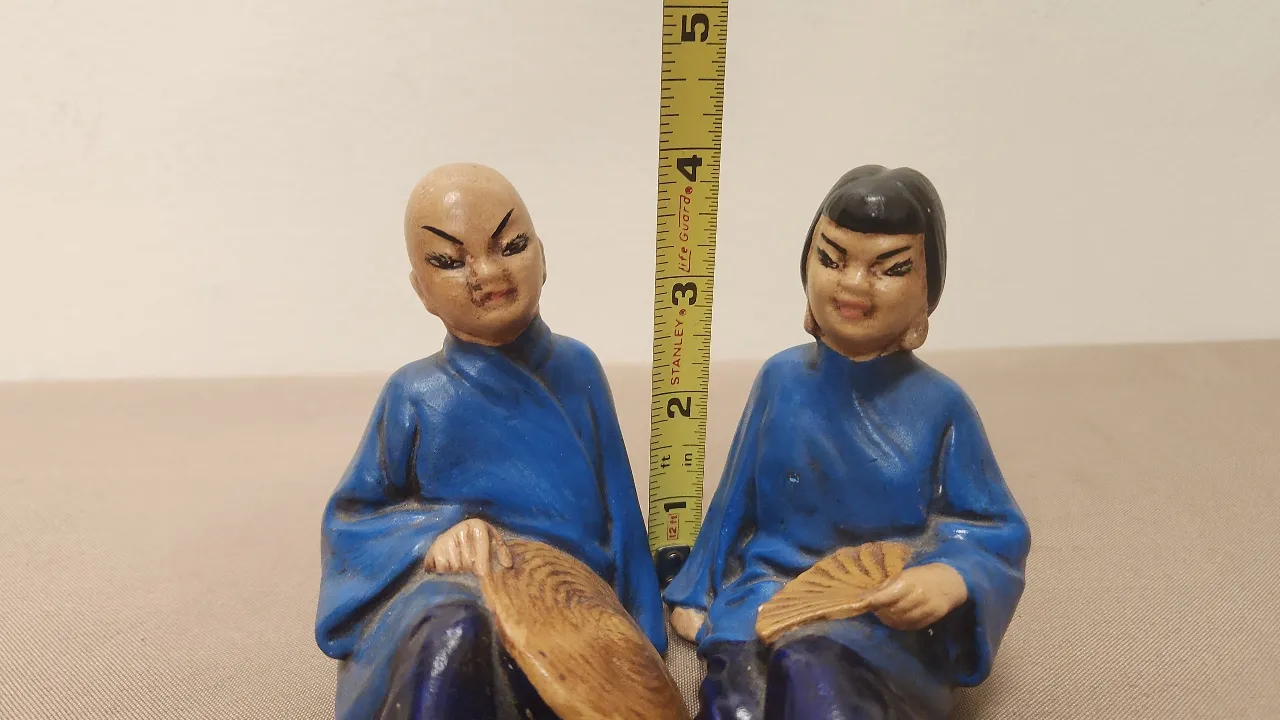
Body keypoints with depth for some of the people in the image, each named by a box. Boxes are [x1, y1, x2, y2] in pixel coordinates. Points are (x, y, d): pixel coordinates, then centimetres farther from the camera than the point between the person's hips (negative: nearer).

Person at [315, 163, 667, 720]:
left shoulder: (576, 368, 7)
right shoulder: (418, 396, 1)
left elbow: (614, 509, 11)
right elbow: (350, 519, 8)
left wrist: (638, 633, 8)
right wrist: (434, 532, -14)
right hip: (453, 590, 0)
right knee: (451, 634, -38)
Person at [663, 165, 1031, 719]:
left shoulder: (939, 405, -4)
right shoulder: (782, 378, 3)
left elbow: (996, 533, -2)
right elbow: (736, 501, 12)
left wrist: (953, 580, -25)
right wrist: (693, 597, 13)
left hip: (884, 619, -2)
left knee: (814, 668, -35)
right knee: (740, 661, -31)